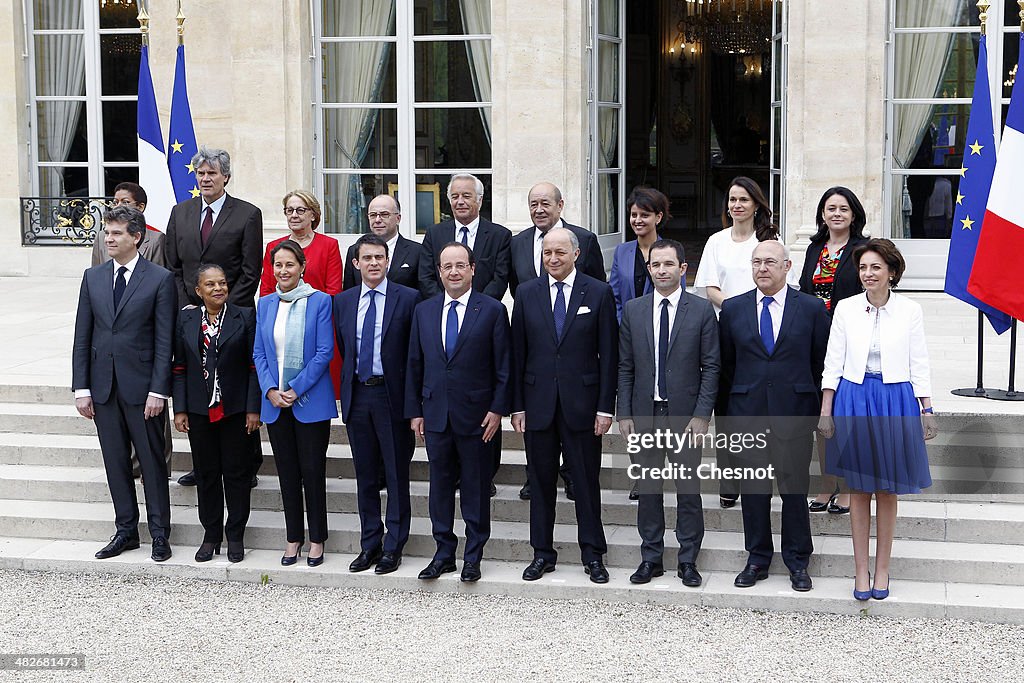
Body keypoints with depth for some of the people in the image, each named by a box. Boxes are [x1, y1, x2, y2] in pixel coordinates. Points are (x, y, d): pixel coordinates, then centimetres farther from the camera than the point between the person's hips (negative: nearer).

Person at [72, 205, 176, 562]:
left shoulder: (160, 279, -4)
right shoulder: (93, 277, 8)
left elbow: (164, 340, -7)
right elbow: (82, 336, 8)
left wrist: (157, 390, -12)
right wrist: (81, 388, 2)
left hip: (141, 385, -4)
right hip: (103, 385, 4)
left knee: (152, 462, 3)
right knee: (116, 463, 11)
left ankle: (159, 534, 13)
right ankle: (126, 530, 21)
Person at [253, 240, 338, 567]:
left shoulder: (319, 301, -5)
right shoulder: (265, 304, 9)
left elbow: (324, 352, -9)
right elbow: (259, 353, 9)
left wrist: (296, 389, -13)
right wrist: (270, 390, -6)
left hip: (310, 401, -4)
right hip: (275, 402, 4)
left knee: (313, 471, 1)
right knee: (287, 472, 10)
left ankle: (317, 539, 12)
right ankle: (294, 538, 20)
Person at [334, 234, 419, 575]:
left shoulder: (408, 298, -5)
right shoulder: (343, 301, 8)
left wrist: (412, 399, -5)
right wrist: (347, 387, 10)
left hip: (392, 394, -4)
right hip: (356, 395, 4)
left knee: (396, 474, 2)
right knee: (365, 474, 12)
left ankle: (393, 547, 11)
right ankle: (370, 544, 22)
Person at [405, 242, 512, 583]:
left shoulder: (492, 311, -2)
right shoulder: (423, 311, 8)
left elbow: (504, 367, -3)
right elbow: (414, 365, 11)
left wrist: (497, 409, -9)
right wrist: (415, 411, 6)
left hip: (476, 415, -3)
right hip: (435, 414, 3)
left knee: (476, 488, 5)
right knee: (439, 486, 9)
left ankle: (473, 556, 15)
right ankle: (444, 553, 19)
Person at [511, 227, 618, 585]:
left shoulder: (599, 293, 0)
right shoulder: (526, 294, 6)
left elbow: (609, 354, -1)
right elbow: (518, 353, 6)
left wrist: (605, 406, -6)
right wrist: (516, 405, 2)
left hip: (582, 403, -2)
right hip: (538, 403, 2)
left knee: (587, 481, 5)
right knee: (541, 481, 9)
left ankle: (593, 554, 16)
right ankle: (542, 553, 20)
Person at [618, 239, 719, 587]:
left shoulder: (702, 310, -1)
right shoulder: (633, 310, 6)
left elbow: (711, 367, -2)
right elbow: (625, 367, 7)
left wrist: (702, 415, -10)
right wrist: (624, 413, 0)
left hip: (686, 415, -2)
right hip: (645, 414, 2)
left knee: (688, 490, 4)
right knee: (648, 489, 8)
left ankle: (688, 561, 15)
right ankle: (651, 558, 18)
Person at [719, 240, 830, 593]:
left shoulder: (812, 308, 2)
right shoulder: (733, 308, 7)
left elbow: (822, 363, 5)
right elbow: (726, 365, 12)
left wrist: (819, 410, 2)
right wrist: (729, 412, 10)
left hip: (794, 412, -2)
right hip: (747, 413, 2)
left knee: (795, 489, 4)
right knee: (753, 490, 8)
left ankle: (798, 562, 17)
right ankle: (757, 560, 20)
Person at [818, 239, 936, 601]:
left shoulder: (910, 310, -1)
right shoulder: (846, 309, 1)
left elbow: (919, 365, 3)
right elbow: (833, 363, 2)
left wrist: (926, 411, 0)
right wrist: (825, 411, -1)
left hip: (895, 401, 0)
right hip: (853, 400, 0)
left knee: (888, 490, 7)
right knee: (858, 489, 5)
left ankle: (882, 569, 18)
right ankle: (861, 570, 14)